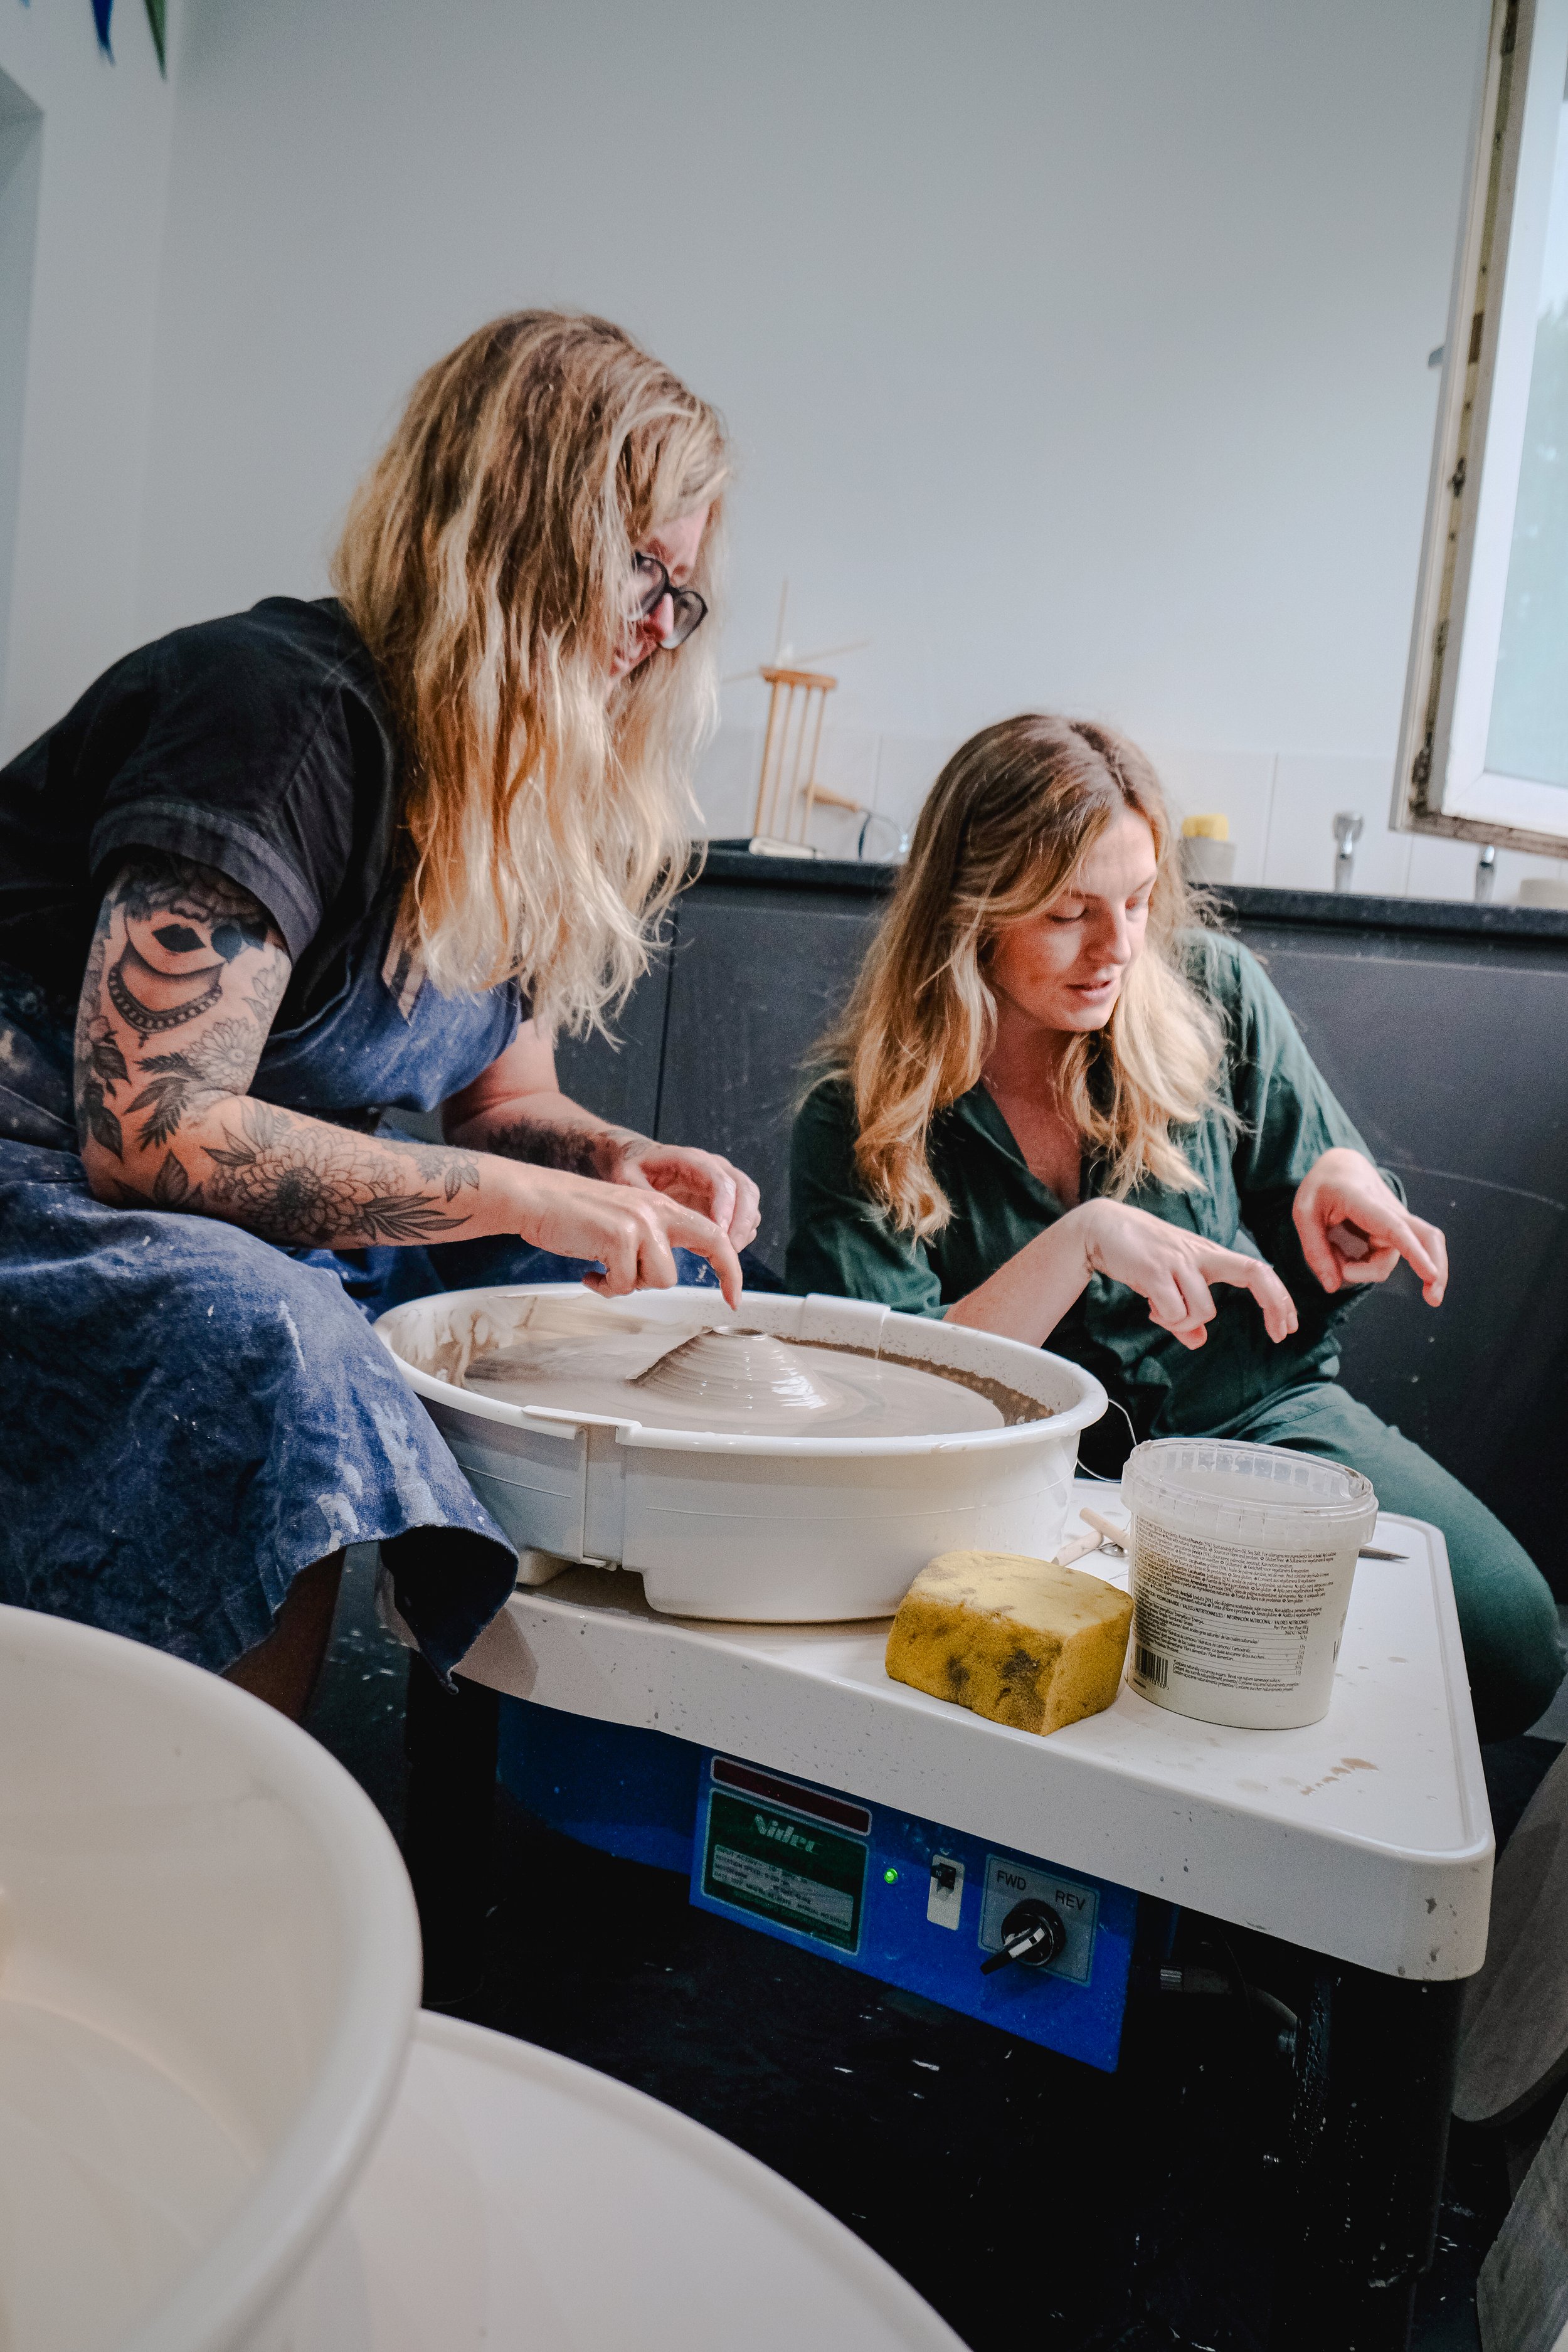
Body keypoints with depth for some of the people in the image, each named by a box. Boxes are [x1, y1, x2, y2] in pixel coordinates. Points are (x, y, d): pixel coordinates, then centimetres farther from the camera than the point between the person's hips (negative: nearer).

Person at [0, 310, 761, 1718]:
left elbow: (500, 1099, 14)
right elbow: (152, 1130, -27)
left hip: (273, 1227, 9)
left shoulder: (538, 799, 7)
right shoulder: (285, 712, -20)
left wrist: (618, 1169, -8)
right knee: (261, 1341, -38)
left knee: (667, 1280, 2)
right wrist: (521, 1193, -25)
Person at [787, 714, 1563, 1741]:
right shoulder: (858, 1129, -9)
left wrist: (1344, 1188, -17)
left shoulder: (1214, 993, -2)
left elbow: (1320, 1277, 8)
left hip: (1267, 1419, 3)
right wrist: (1081, 1241, -28)